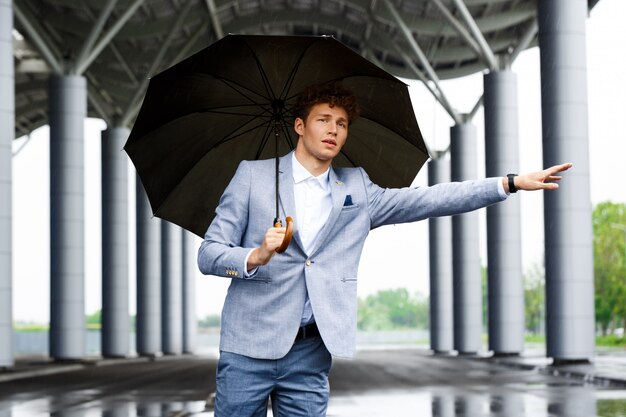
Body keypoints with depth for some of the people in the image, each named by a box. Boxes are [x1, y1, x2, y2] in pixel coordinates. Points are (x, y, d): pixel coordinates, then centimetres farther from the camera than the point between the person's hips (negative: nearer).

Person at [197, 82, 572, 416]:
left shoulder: (356, 189, 13)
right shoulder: (253, 175, 3)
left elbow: (429, 200, 6)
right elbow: (209, 254, 0)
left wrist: (512, 183, -1)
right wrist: (255, 257, -22)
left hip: (311, 354, 3)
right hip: (251, 348, -2)